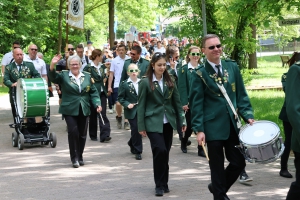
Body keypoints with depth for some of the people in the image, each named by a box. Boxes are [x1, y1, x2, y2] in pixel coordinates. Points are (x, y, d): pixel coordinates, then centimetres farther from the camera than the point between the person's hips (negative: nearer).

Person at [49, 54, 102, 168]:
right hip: (70, 110, -3)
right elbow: (53, 78, -17)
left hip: (84, 110, 3)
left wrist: (97, 104, -5)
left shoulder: (87, 76, 8)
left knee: (82, 134, 8)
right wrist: (52, 65, -34)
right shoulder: (64, 76, 0)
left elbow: (93, 92, 9)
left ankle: (80, 157, 22)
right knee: (73, 132, -12)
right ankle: (74, 158, -2)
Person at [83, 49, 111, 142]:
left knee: (103, 114, -6)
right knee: (93, 115, 5)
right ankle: (93, 135, 18)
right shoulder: (88, 67, -8)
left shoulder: (102, 66, 11)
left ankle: (104, 135, -13)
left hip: (102, 92, 5)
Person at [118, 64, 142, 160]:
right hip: (131, 111, -4)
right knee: (136, 130, -7)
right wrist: (127, 104, -16)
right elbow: (120, 98, -2)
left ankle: (132, 143, 38)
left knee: (137, 130, 9)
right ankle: (137, 151, 3)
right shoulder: (124, 84, -2)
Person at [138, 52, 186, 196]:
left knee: (165, 153, 8)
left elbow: (177, 102, 9)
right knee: (160, 151, -15)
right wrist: (141, 126, -7)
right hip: (153, 123, -4)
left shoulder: (170, 82, 7)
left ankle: (164, 183, 20)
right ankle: (159, 185, -3)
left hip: (168, 122, 4)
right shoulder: (145, 82, -4)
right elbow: (141, 105, -4)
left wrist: (182, 121, 4)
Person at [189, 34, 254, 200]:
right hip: (213, 126, -4)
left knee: (239, 162, 7)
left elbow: (241, 95, 10)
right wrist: (199, 129, -13)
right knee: (217, 167, 3)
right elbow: (196, 104, -7)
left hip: (232, 124, 4)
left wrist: (248, 116, 0)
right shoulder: (199, 74, -6)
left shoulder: (232, 67, 7)